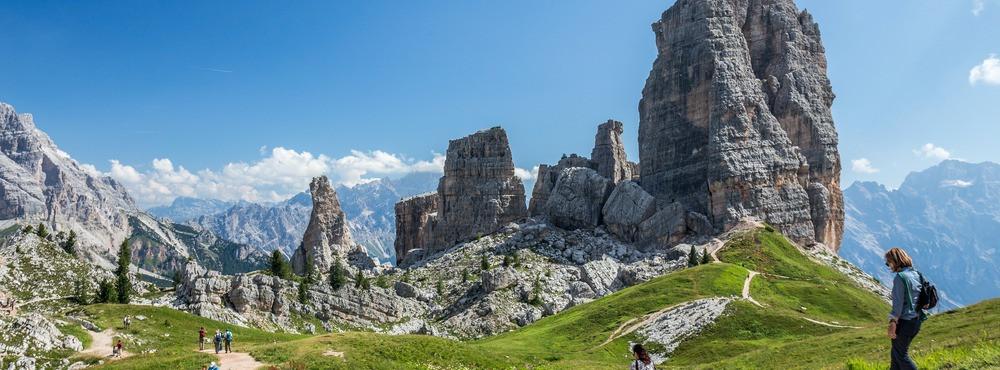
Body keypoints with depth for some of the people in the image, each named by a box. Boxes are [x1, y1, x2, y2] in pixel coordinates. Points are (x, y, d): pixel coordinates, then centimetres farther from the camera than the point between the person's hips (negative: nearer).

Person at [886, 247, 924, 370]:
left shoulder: (900, 277, -16)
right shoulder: (916, 274, 9)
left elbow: (898, 302, -21)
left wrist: (892, 323, -21)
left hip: (904, 321, -9)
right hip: (916, 320, 9)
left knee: (901, 354, 3)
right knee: (895, 353, 18)